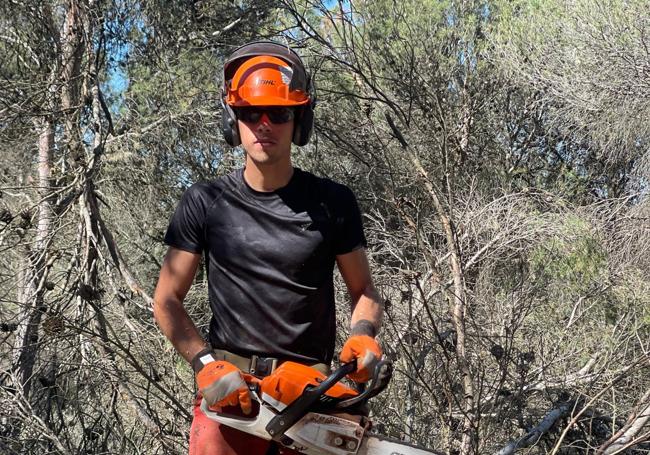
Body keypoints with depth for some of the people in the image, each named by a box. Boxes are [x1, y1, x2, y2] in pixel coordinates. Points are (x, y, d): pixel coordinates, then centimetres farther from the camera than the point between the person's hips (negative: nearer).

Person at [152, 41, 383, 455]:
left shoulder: (333, 203, 3)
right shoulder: (205, 204, 1)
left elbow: (364, 291, 11)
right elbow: (167, 301, 5)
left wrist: (363, 335, -10)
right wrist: (207, 365, -8)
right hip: (230, 390, 0)